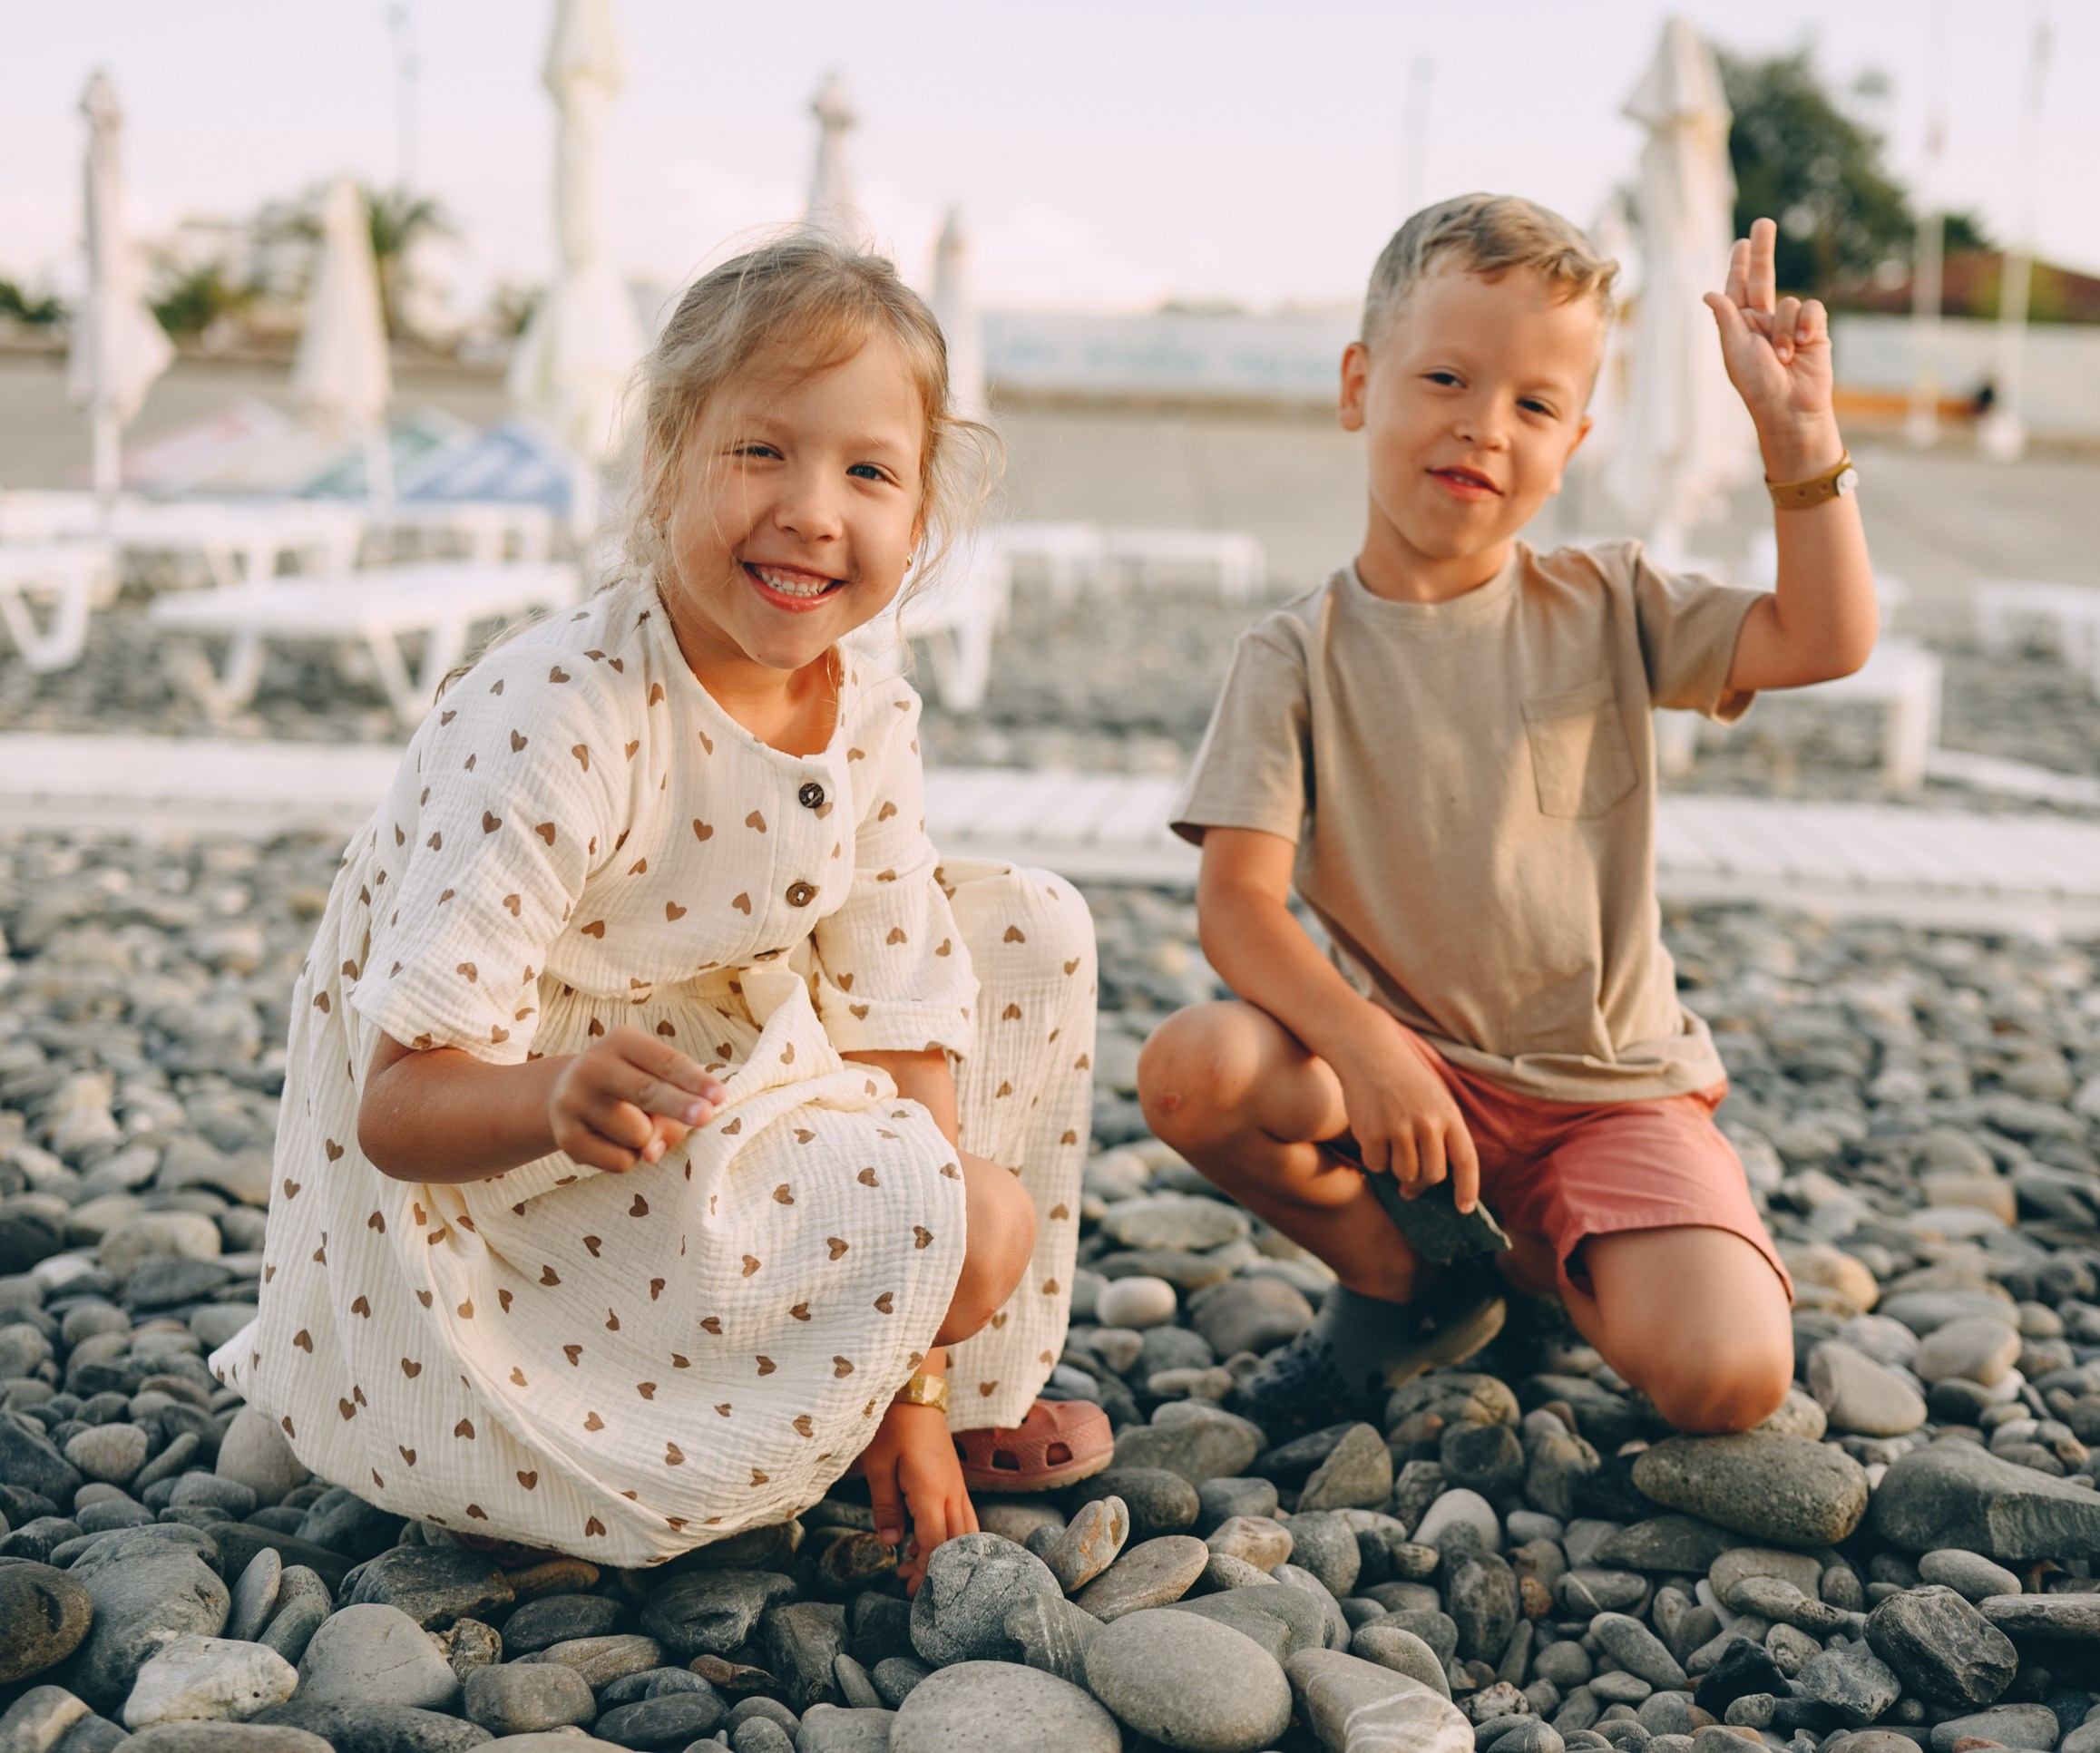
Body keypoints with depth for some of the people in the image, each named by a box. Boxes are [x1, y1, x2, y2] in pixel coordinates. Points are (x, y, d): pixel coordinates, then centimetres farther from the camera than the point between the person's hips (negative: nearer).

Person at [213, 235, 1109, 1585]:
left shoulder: (870, 719, -5)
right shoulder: (553, 725, -27)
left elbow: (903, 1034, -4)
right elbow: (398, 1106, -27)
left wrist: (916, 1387, -8)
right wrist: (562, 1100, -50)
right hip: (485, 1214, -8)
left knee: (1036, 929, 3)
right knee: (980, 1219, -27)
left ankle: (975, 1390, 13)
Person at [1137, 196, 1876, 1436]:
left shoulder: (1607, 606, 3)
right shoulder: (1299, 656, -4)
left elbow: (1827, 639, -10)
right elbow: (1239, 900, -14)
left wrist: (1798, 428, -16)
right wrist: (1363, 1049, -31)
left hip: (1615, 1090, 1)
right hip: (1412, 1069, 0)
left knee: (1726, 1378, -23)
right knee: (1196, 1071, -31)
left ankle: (1543, 1264, 13)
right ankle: (1409, 1285, -1)